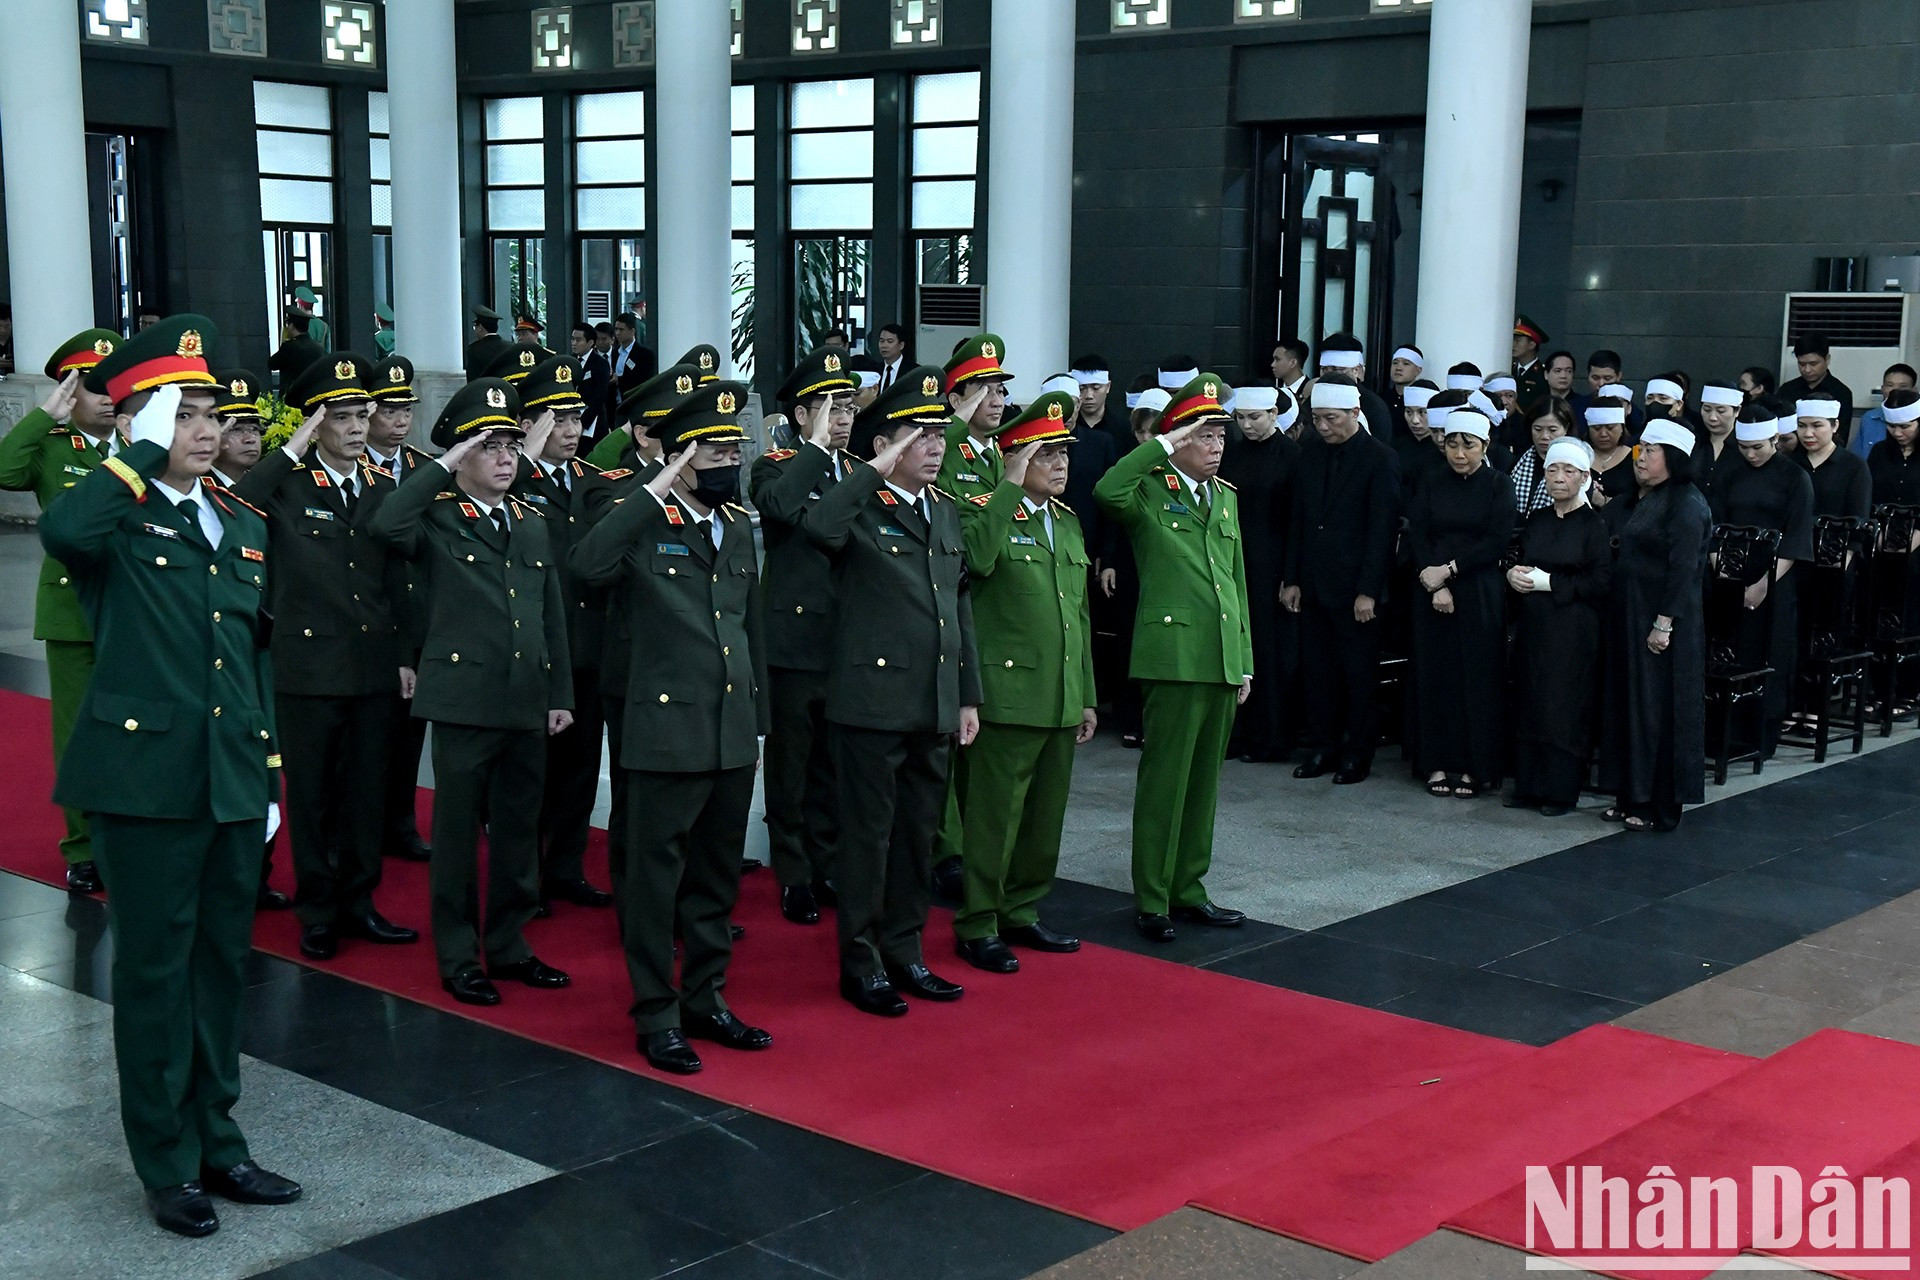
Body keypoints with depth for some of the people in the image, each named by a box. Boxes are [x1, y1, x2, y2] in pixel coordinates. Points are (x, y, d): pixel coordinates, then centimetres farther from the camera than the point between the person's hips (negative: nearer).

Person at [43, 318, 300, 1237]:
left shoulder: (243, 524, 13)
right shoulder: (116, 517, -7)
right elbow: (60, 531, -33)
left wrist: (269, 777, 14)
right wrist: (145, 452, -21)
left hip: (233, 780, 6)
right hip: (146, 777, -6)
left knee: (222, 963, 14)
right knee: (156, 970, 4)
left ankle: (216, 1141, 28)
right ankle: (168, 1165, 17)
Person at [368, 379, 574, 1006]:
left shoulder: (533, 525, 15)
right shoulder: (439, 519, -2)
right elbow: (386, 525, -26)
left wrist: (561, 694, 11)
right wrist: (444, 467, -19)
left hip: (527, 703, 5)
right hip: (465, 700, -5)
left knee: (519, 830, 12)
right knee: (458, 831, 3)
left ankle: (509, 945, 25)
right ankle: (459, 958, 14)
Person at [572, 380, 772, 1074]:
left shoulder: (739, 527, 12)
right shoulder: (644, 524, -7)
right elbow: (589, 565, -30)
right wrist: (657, 489, -26)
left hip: (732, 735, 6)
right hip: (668, 731, -6)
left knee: (718, 876, 15)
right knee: (656, 878, 3)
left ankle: (705, 1000, 28)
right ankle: (657, 1016, 13)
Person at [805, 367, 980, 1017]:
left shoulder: (946, 512, 14)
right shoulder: (860, 509, -8)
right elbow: (818, 526, -34)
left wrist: (968, 696, 15)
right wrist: (875, 472, -25)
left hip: (936, 707, 7)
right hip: (872, 701, -7)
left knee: (918, 833, 14)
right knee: (868, 834, 3)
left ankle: (904, 952, 26)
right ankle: (861, 964, 13)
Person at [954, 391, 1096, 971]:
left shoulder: (1068, 522, 16)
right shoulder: (986, 513, -7)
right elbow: (974, 559, -33)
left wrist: (1087, 696, 19)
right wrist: (1010, 487, -27)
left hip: (1061, 700, 7)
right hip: (1008, 695, -7)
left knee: (1045, 814, 14)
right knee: (994, 815, -1)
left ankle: (1021, 912, 27)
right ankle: (977, 926, 9)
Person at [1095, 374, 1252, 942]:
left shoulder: (1226, 497, 17)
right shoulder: (1149, 492, -3)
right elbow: (1106, 490, -28)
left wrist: (1245, 661, 16)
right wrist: (1164, 444, -20)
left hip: (1223, 660, 7)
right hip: (1173, 655, -7)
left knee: (1204, 780, 13)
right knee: (1163, 780, -2)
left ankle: (1188, 889, 23)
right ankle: (1151, 900, 7)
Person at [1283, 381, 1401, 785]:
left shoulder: (1379, 459, -7)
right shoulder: (1310, 456, 10)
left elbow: (1382, 528, -11)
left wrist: (1369, 591, -15)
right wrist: (1291, 579, 8)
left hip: (1355, 587, -6)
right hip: (1313, 584, 6)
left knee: (1359, 674, 2)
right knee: (1317, 670, 9)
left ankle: (1358, 754, 12)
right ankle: (1324, 747, 18)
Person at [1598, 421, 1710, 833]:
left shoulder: (1686, 504, -13)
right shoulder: (1634, 500, 14)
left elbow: (1683, 568, -18)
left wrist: (1664, 623, -22)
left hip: (1662, 621, -9)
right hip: (1627, 616, 9)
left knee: (1660, 710, -3)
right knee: (1628, 704, 11)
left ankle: (1661, 807, 4)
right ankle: (1632, 796, 19)